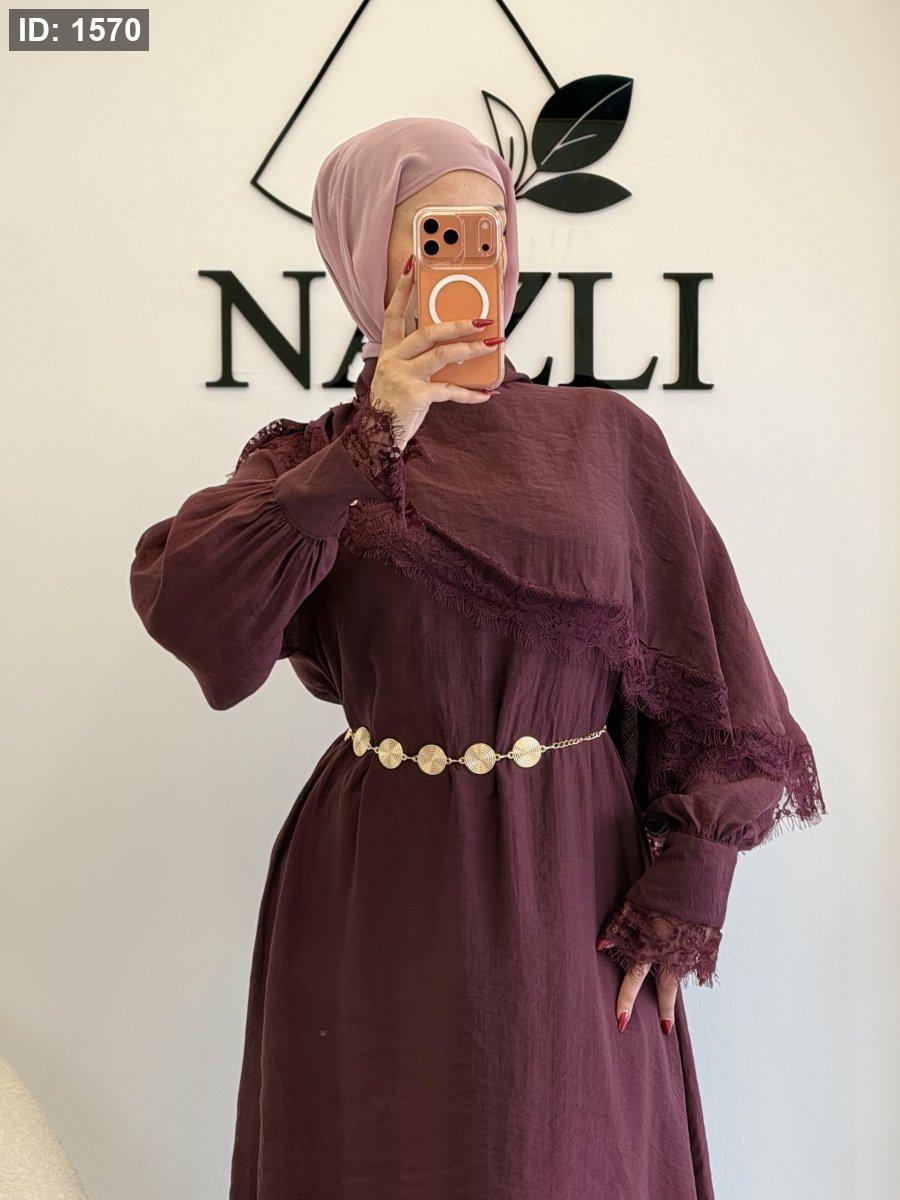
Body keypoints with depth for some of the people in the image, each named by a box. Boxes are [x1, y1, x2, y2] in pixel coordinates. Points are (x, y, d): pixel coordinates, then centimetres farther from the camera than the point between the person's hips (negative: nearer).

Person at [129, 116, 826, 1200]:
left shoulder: (606, 437, 1)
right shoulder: (312, 458, 1)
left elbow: (708, 673, 0)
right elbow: (183, 604, -18)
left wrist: (684, 899, -5)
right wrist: (373, 445, -18)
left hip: (573, 886, 1)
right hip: (379, 896, 0)